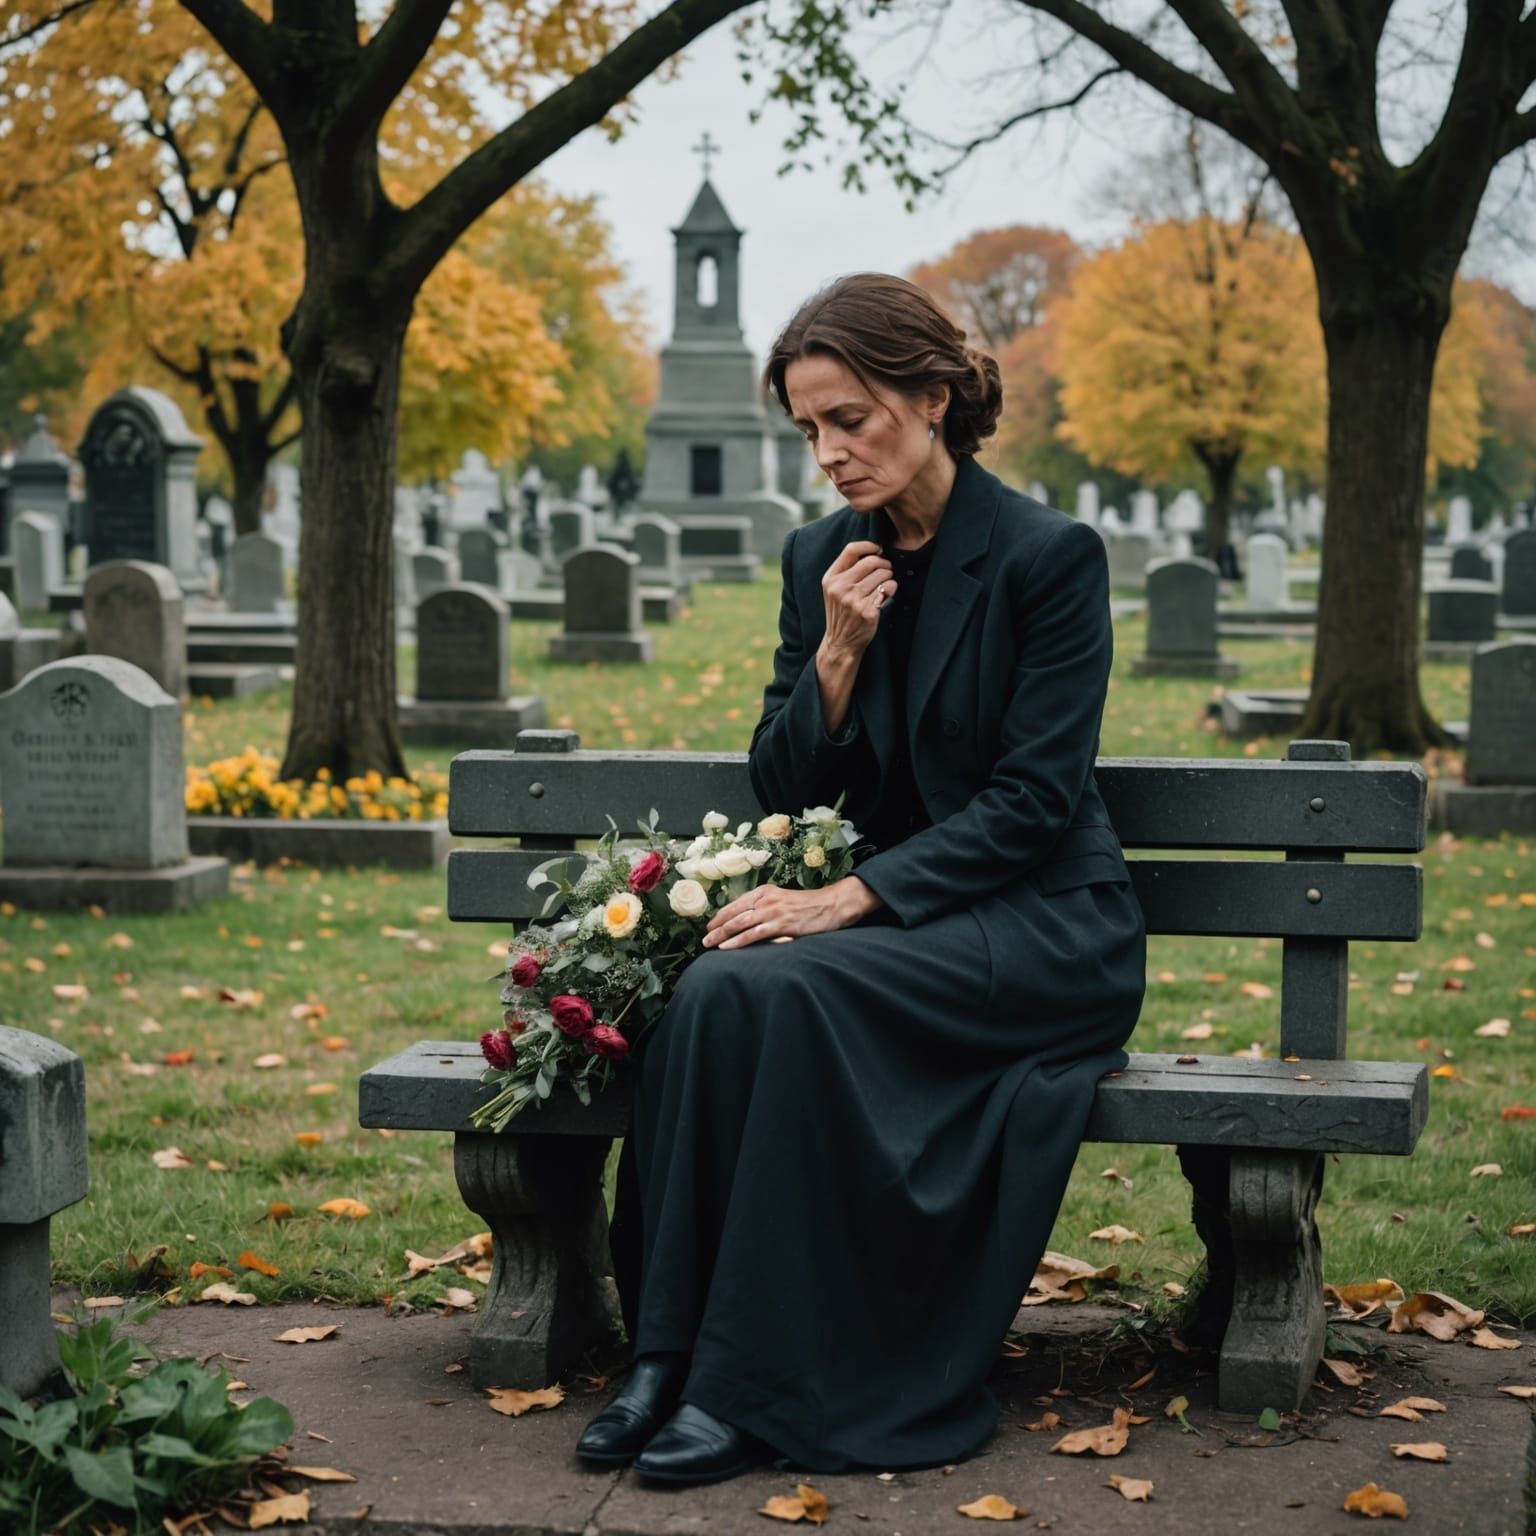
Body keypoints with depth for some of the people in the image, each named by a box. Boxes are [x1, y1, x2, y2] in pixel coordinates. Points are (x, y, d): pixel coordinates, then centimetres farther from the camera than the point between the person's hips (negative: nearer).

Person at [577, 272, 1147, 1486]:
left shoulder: (1050, 556, -10)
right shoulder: (821, 560, 8)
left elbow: (1030, 801, -15)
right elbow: (783, 788, 8)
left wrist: (847, 901, -22)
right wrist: (837, 654, -10)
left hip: (1039, 923, -5)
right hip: (884, 917, 5)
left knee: (789, 991, -31)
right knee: (712, 991, -27)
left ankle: (757, 1385, -24)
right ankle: (670, 1358, -22)